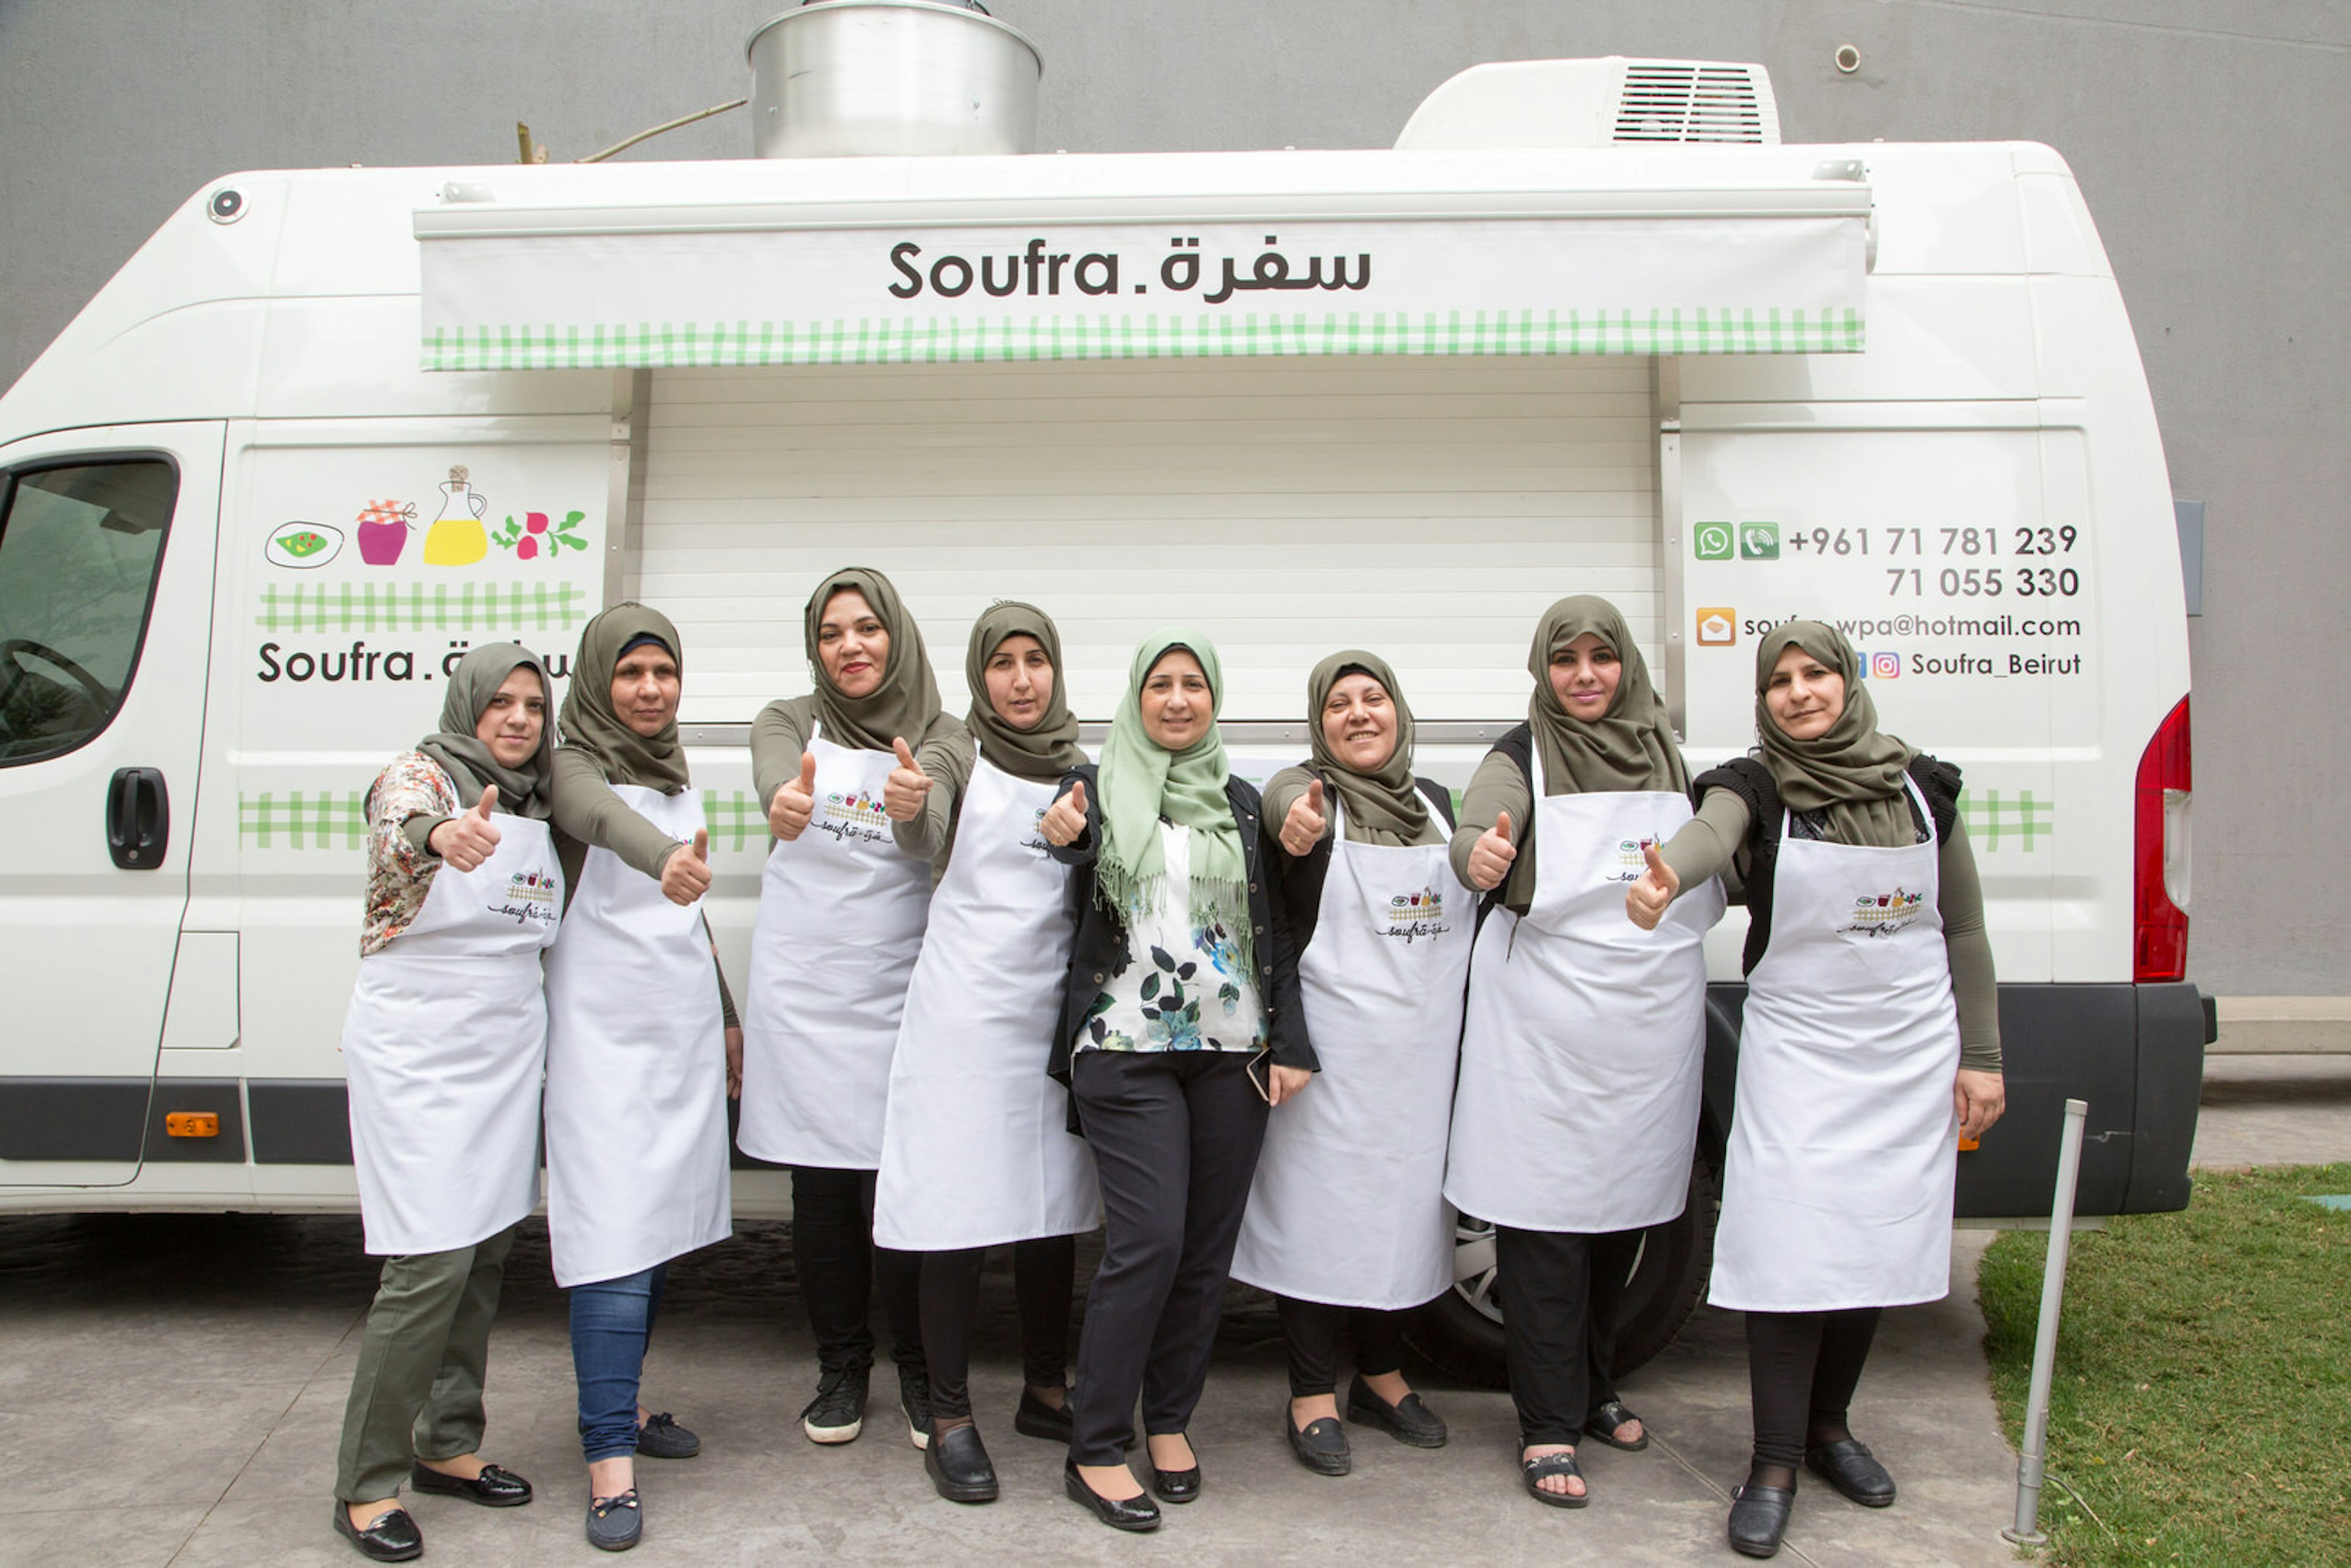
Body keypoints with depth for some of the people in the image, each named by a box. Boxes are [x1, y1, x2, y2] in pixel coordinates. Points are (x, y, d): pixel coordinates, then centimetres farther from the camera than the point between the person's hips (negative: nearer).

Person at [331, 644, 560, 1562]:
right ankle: (366, 1484, 5)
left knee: (486, 1256, 12)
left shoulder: (539, 807, 11)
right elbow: (395, 834, -33)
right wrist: (440, 838, -55)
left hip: (508, 1053, 7)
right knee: (432, 1265, -9)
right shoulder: (419, 776, -8)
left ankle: (448, 1445, 26)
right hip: (416, 1052, -7)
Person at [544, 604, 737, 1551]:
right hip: (606, 1029, -7)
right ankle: (610, 1465, -7)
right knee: (617, 1236, -10)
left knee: (662, 1224, 12)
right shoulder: (577, 767, -8)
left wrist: (727, 1016, 23)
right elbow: (603, 818, -33)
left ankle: (622, 1405, 27)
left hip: (686, 1021, 7)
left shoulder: (677, 776, 14)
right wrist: (666, 859, -55)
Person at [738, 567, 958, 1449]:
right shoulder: (791, 721, 4)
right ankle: (841, 1366, 25)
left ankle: (919, 1367, 19)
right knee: (821, 1186, 6)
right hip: (803, 987, 1)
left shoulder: (941, 737, 4)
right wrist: (784, 798, -44)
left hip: (901, 988, -1)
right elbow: (776, 772, -20)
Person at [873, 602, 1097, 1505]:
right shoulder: (956, 756, -1)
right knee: (958, 1211, -3)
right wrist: (907, 806, -44)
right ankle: (950, 1421, 10)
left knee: (1054, 1206, 11)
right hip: (965, 1008, -4)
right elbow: (923, 837, -24)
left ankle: (1045, 1392, 28)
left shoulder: (1081, 770, 11)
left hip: (1056, 1008, 4)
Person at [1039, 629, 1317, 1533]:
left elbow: (1273, 927, 12)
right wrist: (1066, 838, -21)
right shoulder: (1095, 788, 5)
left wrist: (1290, 1044, 3)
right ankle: (1094, 1451, 1)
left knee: (1208, 1245, 5)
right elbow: (1073, 899, 0)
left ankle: (1169, 1418, 23)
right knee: (1148, 1239, -11)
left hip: (1232, 1051, 4)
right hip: (1126, 1049, -3)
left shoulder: (1241, 802, 12)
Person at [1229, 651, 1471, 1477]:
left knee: (1404, 1206, 13)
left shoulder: (1435, 802, 12)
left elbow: (1471, 906, 20)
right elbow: (1284, 802, -29)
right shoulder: (1307, 791, -5)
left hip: (1423, 1052, 5)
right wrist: (1300, 824, -51)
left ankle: (1382, 1376, 31)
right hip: (1329, 1052, -5)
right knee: (1319, 1208, 0)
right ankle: (1313, 1396, 15)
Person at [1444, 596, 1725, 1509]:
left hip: (1652, 1016, 5)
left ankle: (1591, 1386, 31)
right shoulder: (1522, 756, -2)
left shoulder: (1665, 754, 12)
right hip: (1546, 1021, -4)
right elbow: (1476, 829, -21)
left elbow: (1709, 868, 21)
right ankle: (1549, 1425, 8)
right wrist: (1481, 856, -43)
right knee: (1545, 1221, -2)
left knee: (1624, 1210, 13)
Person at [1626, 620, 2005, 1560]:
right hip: (1796, 1047, -3)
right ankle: (1775, 1463, 3)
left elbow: (1963, 930, 8)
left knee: (1877, 1241, 10)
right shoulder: (1754, 790, -5)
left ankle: (1829, 1425, 29)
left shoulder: (1922, 787, 3)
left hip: (1911, 1051, 3)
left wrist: (1980, 1056, 6)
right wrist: (1666, 877, -54)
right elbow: (1709, 835, -30)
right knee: (1789, 1246, -9)